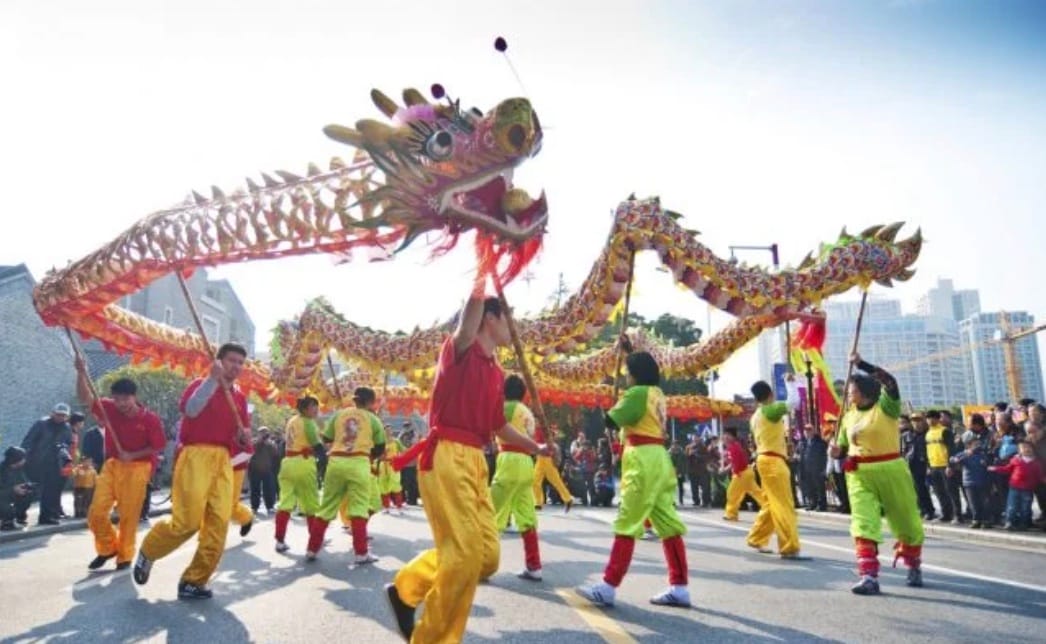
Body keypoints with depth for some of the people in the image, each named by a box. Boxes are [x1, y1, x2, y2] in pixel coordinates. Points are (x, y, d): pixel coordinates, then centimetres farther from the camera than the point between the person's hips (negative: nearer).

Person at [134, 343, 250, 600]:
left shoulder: (240, 397, 16)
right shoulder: (200, 384, -1)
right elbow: (190, 409, -23)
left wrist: (243, 436, -2)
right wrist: (212, 379, -26)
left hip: (223, 460, 6)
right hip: (196, 456, -6)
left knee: (219, 523, -2)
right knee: (187, 521, -11)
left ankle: (194, 581, 9)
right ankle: (147, 552, 19)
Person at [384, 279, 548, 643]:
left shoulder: (496, 373, 19)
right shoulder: (459, 350, -3)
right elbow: (466, 330, -28)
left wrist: (536, 448, 31)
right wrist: (480, 287, -29)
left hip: (475, 461, 8)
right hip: (447, 458, -8)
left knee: (487, 555, 8)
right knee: (464, 555, -9)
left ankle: (408, 589, 24)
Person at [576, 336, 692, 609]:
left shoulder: (638, 393, -12)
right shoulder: (657, 392, 13)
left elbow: (610, 421, -14)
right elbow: (644, 369, 35)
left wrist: (617, 404, 5)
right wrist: (629, 350, 37)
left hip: (643, 461, -9)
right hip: (659, 459, 9)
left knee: (626, 525, -9)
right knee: (668, 523, 8)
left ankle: (608, 587, -7)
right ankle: (679, 588, 11)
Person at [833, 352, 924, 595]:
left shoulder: (885, 407, -6)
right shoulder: (849, 416, 10)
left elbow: (890, 382, -23)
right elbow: (844, 446, 17)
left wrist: (860, 363, -22)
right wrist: (837, 451, -7)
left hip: (890, 470, -3)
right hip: (859, 474, 4)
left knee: (906, 522, 13)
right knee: (863, 524, -12)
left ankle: (914, 568, 37)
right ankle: (869, 577, -16)